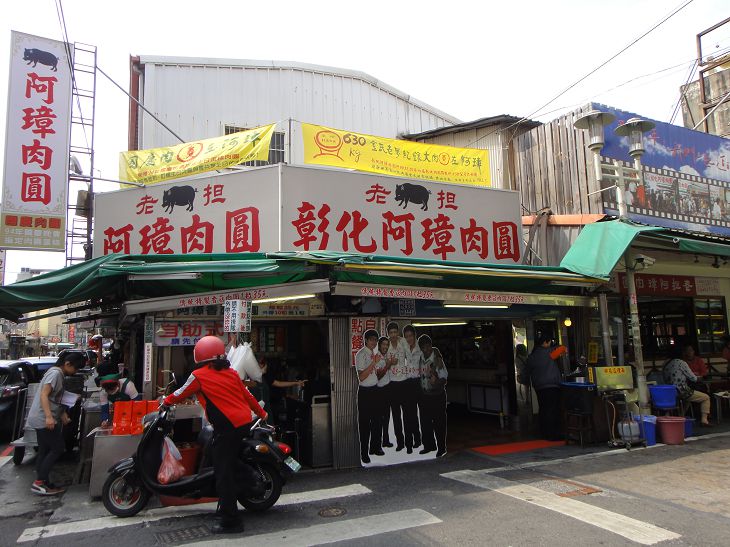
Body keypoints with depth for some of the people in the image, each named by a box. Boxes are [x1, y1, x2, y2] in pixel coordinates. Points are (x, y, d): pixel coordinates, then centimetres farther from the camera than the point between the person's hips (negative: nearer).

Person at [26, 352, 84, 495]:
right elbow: (44, 395, -23)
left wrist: (62, 414, 16)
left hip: (41, 420, 10)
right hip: (45, 419, -10)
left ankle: (41, 483, 15)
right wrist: (49, 417, -31)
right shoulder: (55, 373, -13)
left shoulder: (58, 374, 17)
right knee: (58, 449, -7)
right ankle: (40, 482, -6)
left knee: (44, 451, 11)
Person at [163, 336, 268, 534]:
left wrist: (166, 401, 29)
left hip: (227, 427, -7)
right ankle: (251, 478, 19)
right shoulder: (231, 373, 12)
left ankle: (230, 521, 8)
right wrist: (261, 413, 30)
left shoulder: (198, 376, -4)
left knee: (224, 474, 2)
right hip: (245, 422, 7)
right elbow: (247, 395, 17)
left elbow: (181, 394, 9)